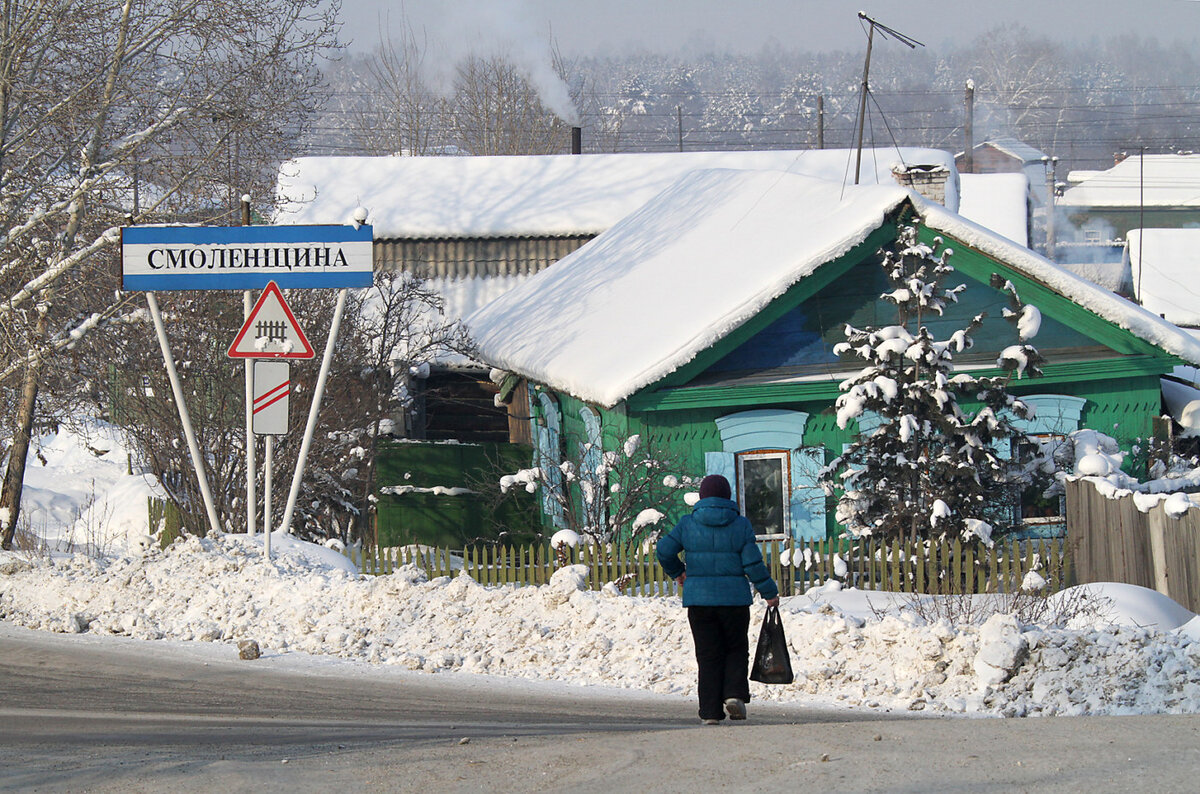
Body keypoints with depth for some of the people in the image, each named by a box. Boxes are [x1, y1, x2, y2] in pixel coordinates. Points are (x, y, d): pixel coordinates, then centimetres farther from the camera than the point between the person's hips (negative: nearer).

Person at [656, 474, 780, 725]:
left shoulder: (688, 524, 1)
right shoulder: (740, 525, -2)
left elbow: (664, 550, -3)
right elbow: (753, 563, -5)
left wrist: (677, 573, 16)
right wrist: (769, 592, 5)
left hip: (698, 600, 1)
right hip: (734, 598, -1)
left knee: (708, 656, 6)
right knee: (737, 649, 16)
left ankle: (711, 711, 1)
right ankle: (735, 694, -6)